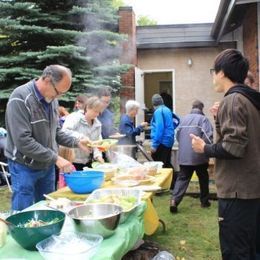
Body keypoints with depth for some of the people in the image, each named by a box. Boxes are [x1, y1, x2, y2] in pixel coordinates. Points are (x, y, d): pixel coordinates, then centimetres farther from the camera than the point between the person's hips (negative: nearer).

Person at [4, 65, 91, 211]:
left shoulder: (52, 99, 2)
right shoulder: (20, 99, -21)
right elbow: (23, 141, -26)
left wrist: (77, 142, -2)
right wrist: (55, 158, -24)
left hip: (47, 166, 7)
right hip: (25, 167, -7)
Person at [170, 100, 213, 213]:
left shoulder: (183, 119, 9)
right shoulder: (203, 119, -8)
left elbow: (178, 136, 16)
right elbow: (208, 136, -17)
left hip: (184, 155, 4)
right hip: (199, 155, -4)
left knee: (182, 178, 3)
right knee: (203, 178, 15)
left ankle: (174, 200, -14)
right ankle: (204, 201, 24)